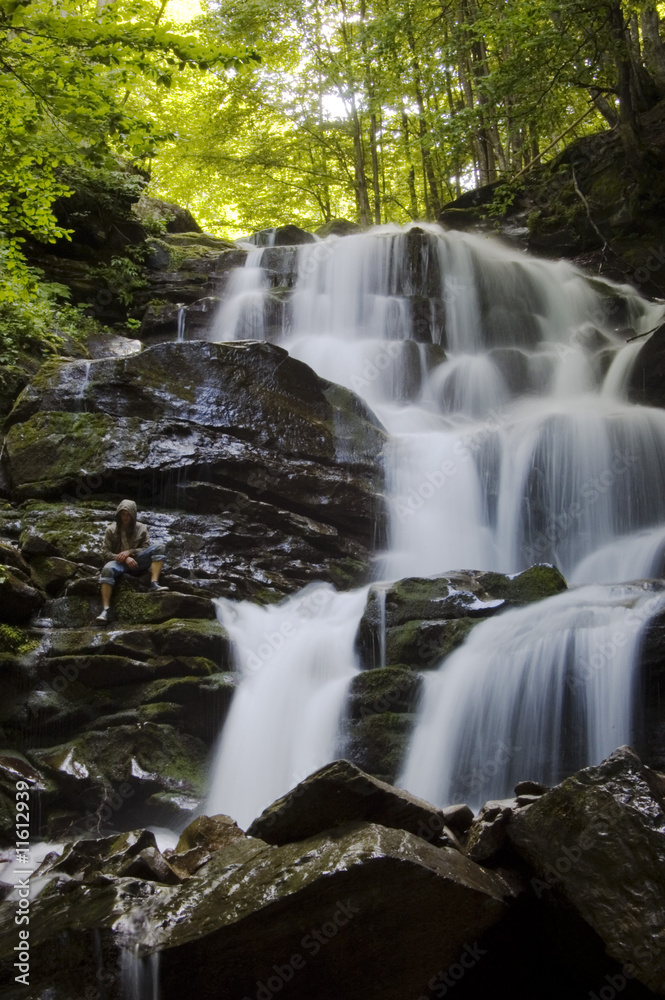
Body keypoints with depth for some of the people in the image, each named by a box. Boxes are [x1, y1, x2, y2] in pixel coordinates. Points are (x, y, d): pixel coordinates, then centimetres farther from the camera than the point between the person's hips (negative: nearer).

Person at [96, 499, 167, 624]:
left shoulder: (141, 528, 8)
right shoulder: (111, 530, 3)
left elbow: (146, 548, 1)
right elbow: (106, 553, -2)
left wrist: (129, 552, -16)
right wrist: (125, 559, -18)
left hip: (137, 562, 2)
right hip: (119, 562, -2)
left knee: (158, 548, -20)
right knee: (107, 569, -38)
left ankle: (154, 583, -35)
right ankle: (106, 609, -43)